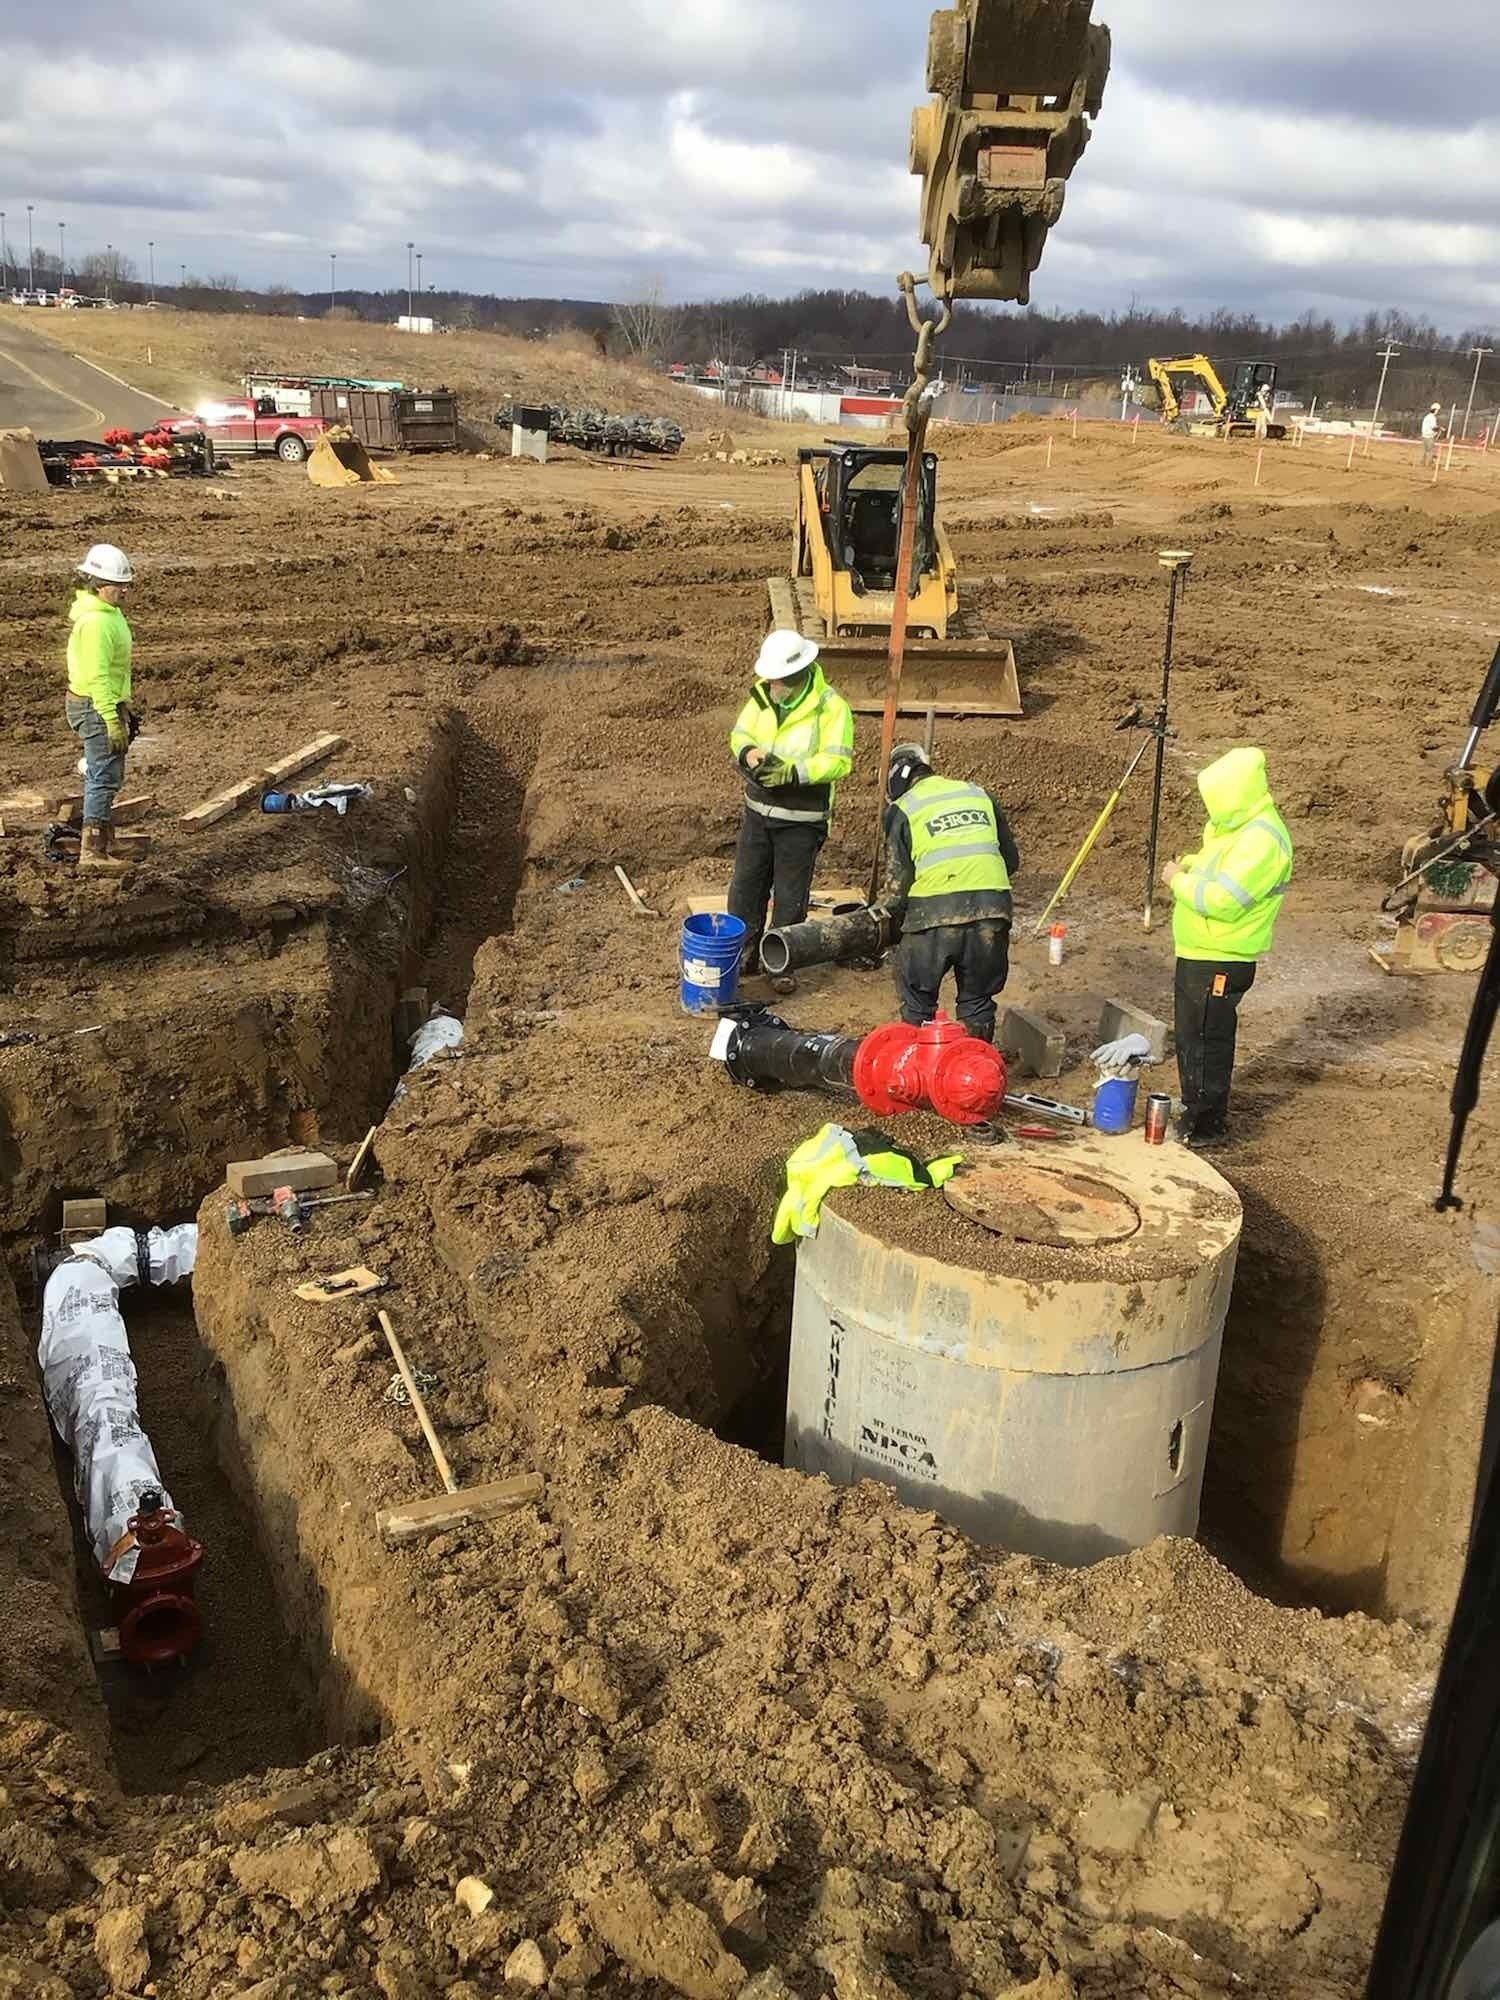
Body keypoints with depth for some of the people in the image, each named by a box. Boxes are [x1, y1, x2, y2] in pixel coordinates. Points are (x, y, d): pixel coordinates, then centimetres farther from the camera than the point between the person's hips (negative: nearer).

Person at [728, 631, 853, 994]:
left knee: (790, 896, 5)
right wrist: (749, 753, -17)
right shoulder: (763, 694, -1)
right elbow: (739, 733, 6)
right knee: (746, 886, 12)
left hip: (801, 819, -5)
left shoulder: (830, 705, -17)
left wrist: (792, 772, -31)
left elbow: (838, 761, -22)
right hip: (758, 811, 5)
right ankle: (743, 954, 27)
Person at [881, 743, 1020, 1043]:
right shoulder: (980, 796, 19)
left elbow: (897, 880, 2)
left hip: (935, 915, -3)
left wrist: (890, 918, 19)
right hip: (992, 909, 4)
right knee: (978, 1002, 19)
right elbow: (1011, 859, 20)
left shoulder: (902, 810, 7)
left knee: (918, 1002, 16)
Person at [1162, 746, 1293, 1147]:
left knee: (1205, 1042, -2)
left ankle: (1204, 1127, 9)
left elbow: (1223, 900, -29)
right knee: (1192, 1037, 20)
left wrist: (1180, 880, -15)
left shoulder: (1261, 840, -23)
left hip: (1221, 961, -11)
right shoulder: (1237, 826, 10)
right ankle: (1195, 1110, 34)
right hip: (1199, 953, 11)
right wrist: (1189, 866, 4)